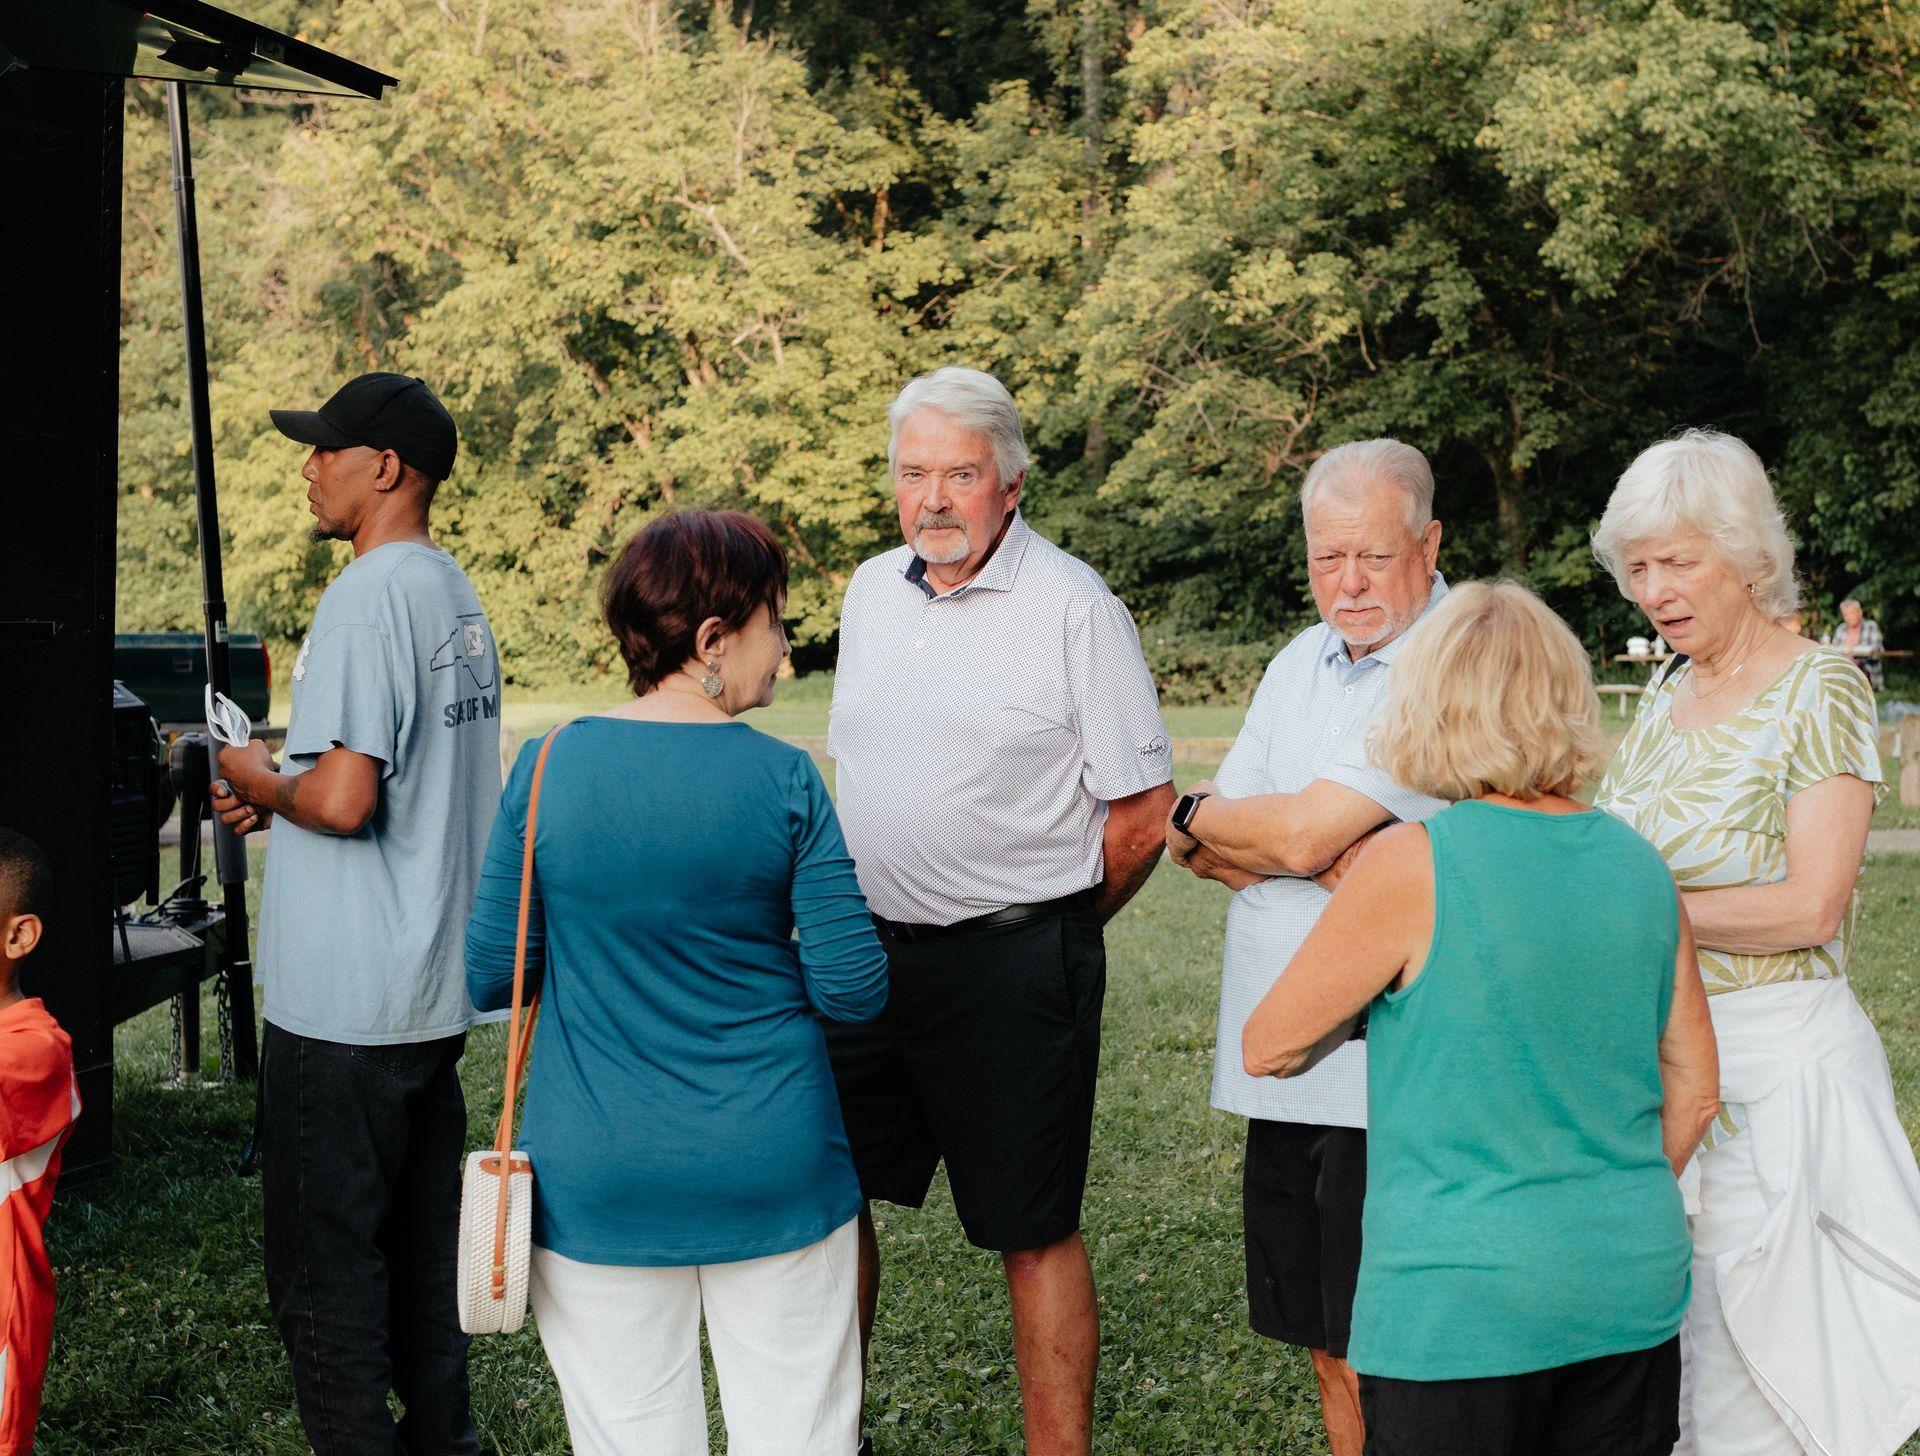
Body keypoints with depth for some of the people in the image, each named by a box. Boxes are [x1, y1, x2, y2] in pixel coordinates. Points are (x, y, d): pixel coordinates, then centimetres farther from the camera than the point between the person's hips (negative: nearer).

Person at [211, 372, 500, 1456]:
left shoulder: (370, 596, -18)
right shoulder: (458, 595, 12)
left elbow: (342, 798, -25)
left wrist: (265, 782, -5)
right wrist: (286, 795, 12)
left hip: (345, 1008, -10)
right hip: (438, 995, 10)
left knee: (325, 1266, 0)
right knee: (420, 1252, 18)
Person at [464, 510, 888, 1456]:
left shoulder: (549, 768, -6)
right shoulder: (783, 780, -9)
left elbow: (492, 979, -2)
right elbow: (853, 987, -8)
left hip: (599, 1183, 1)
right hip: (772, 1167, -1)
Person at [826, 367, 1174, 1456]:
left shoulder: (1074, 607, -10)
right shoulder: (872, 591, 9)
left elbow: (1143, 808, -8)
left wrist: (1050, 929, 1)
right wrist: (869, 921, 16)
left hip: (1011, 965, -6)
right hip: (866, 949, 6)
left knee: (1034, 1231, 2)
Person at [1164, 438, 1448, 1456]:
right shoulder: (1301, 663, 15)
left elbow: (1303, 834, -19)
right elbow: (1197, 848, 8)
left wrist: (1199, 811, 2)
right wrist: (1326, 862, -11)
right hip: (1284, 1066, 8)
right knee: (1327, 1342, 15)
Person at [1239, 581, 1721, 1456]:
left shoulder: (1414, 865, -13)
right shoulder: (1639, 865, 4)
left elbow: (1268, 1048, -3)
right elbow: (1692, 1087, 12)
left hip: (1460, 1309, -5)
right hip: (1633, 1293, 5)